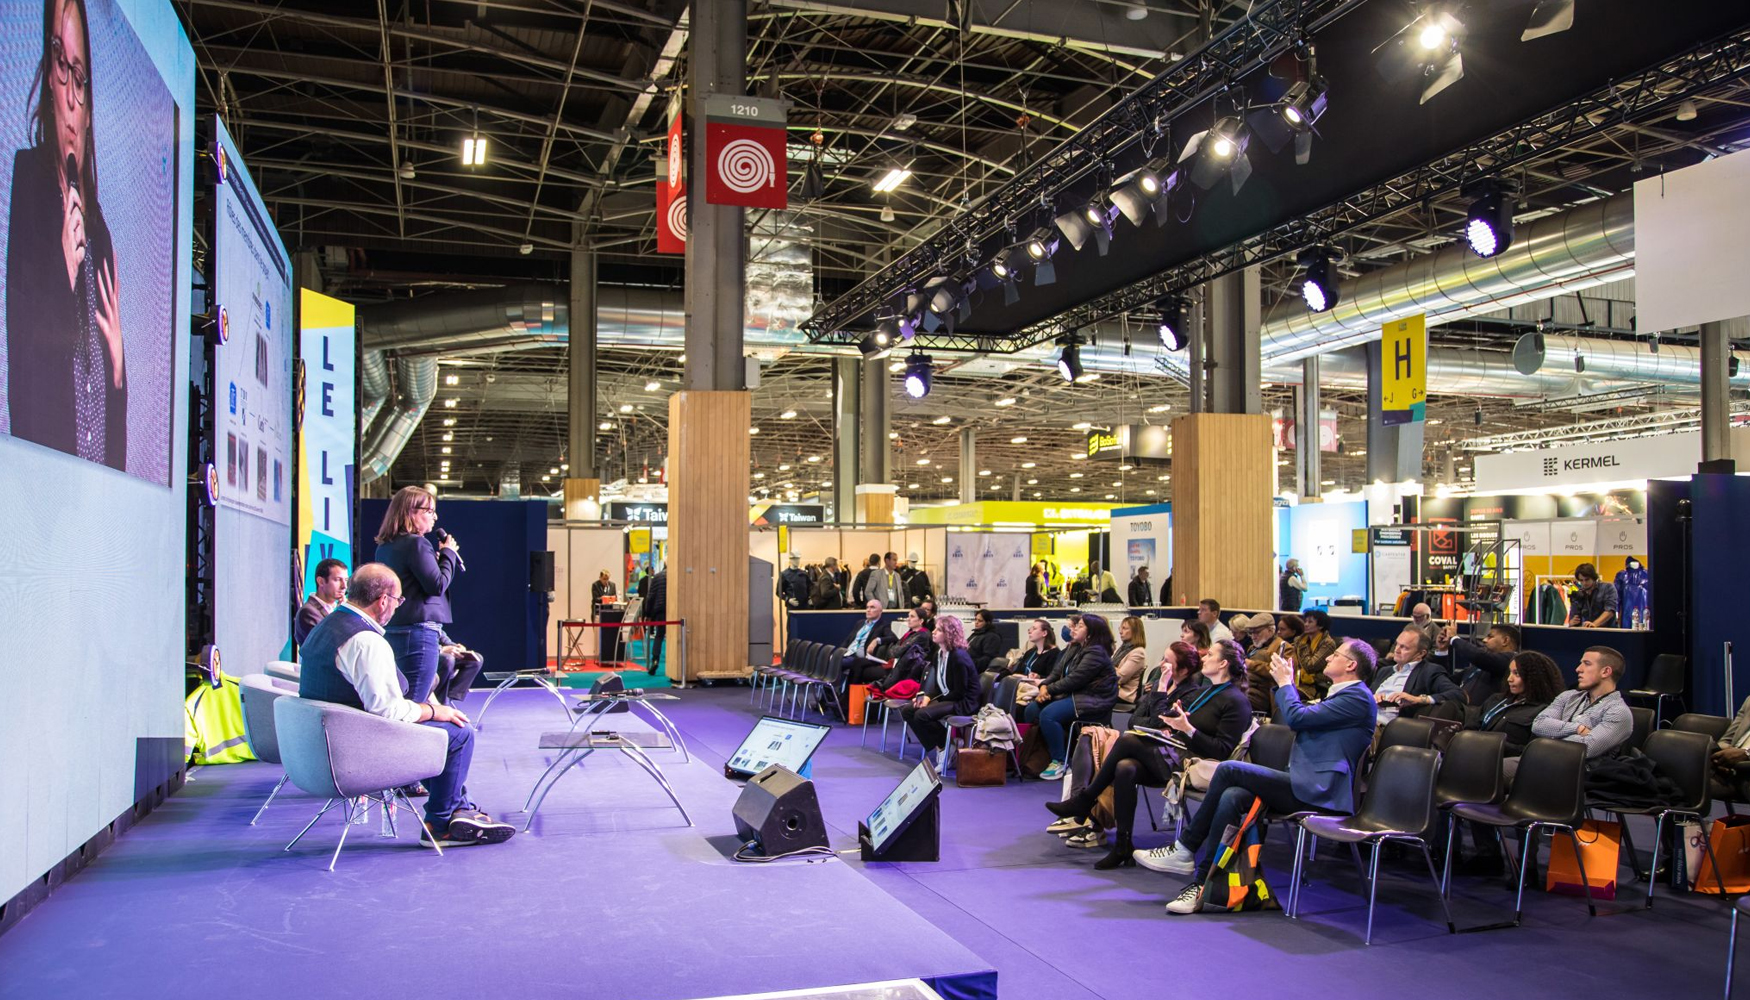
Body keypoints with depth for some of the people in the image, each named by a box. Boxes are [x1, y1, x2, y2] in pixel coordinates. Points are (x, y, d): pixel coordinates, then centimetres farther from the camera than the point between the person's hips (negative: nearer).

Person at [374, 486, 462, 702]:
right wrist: (448, 554, -2)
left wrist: (440, 556, 14)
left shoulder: (385, 546, 15)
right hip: (419, 630, -9)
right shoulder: (416, 543, -12)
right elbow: (437, 585, -15)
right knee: (414, 703, -7)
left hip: (392, 631, 9)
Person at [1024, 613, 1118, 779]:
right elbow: (1058, 672, 10)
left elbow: (1075, 679, -22)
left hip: (1093, 701, -10)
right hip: (1073, 695, 10)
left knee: (1048, 715, -29)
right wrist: (1044, 686, -9)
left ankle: (1059, 761, -16)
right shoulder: (1075, 649, 14)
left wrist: (1049, 690, -15)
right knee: (1032, 711, -4)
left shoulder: (1096, 653, -16)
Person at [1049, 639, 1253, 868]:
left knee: (1128, 740, -22)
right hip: (1171, 755, 7)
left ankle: (1085, 800, -9)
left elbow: (1223, 750, -13)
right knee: (1125, 768, -24)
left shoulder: (1237, 702, -2)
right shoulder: (1199, 691, 24)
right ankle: (1123, 848, -20)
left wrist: (1187, 729, -20)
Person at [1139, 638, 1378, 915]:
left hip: (1319, 793, -9)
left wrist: (1285, 682, -1)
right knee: (1231, 797, -15)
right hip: (1305, 786, 9)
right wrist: (1286, 683, 23)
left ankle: (1185, 849, -12)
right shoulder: (1342, 694, 24)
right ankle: (1203, 883, -15)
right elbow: (1298, 719, 34)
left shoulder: (1358, 697, -8)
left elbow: (1297, 718, -17)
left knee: (1229, 769, -19)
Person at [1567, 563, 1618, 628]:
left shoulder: (1607, 588, 2)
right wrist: (1572, 622, -9)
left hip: (1607, 630, -3)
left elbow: (1610, 611, -12)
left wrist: (1595, 624, -27)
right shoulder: (1577, 596, 12)